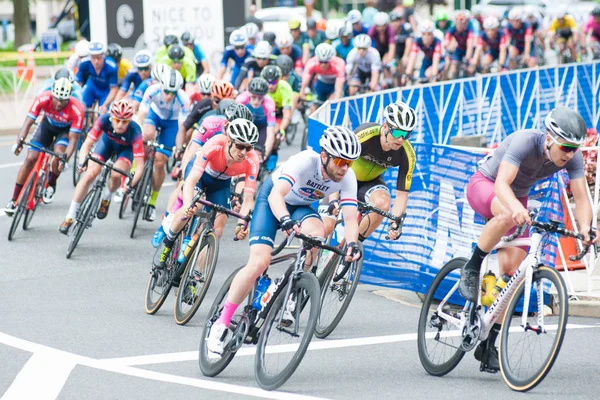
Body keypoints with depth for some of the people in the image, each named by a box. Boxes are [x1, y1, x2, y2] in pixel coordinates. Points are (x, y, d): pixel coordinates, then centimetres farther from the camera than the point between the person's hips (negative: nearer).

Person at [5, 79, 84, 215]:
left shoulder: (76, 110, -37)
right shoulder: (43, 99, -33)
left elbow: (73, 139, -35)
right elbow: (28, 122, -32)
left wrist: (65, 158, -49)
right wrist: (19, 141, -48)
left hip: (66, 129, -2)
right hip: (47, 125, 2)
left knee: (59, 154, -30)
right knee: (30, 158, -10)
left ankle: (51, 185, 0)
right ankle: (14, 200, -2)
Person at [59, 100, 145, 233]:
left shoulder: (134, 131, -39)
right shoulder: (104, 120, -35)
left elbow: (140, 165, -38)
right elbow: (87, 144, -32)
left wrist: (132, 183, -51)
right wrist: (82, 161, -51)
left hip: (126, 148, -2)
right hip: (107, 141, 2)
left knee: (116, 175, -29)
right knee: (90, 174, -15)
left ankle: (106, 199, 6)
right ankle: (70, 216, -3)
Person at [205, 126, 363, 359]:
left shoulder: (347, 178, -22)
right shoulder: (305, 161, -35)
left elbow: (350, 218, -28)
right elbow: (276, 195, -47)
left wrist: (352, 243, -50)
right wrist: (286, 220, -67)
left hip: (301, 207, 4)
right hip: (272, 200, -4)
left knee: (316, 234, -32)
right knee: (259, 262, -22)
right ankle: (221, 324, -11)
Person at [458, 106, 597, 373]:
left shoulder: (573, 158, -20)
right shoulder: (526, 142, -34)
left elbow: (581, 198, -23)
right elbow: (501, 184, -44)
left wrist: (585, 227, -44)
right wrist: (517, 208, -65)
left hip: (517, 197, 5)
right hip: (484, 185, -5)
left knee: (512, 272, -7)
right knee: (508, 215, -42)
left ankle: (489, 344, 3)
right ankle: (471, 269, -20)